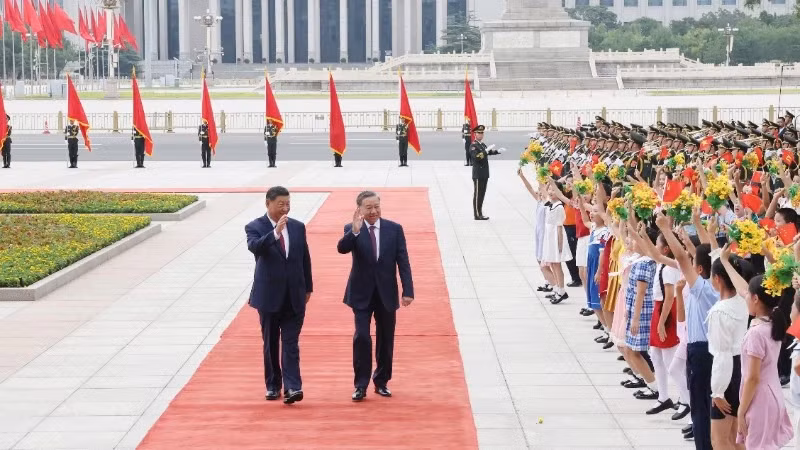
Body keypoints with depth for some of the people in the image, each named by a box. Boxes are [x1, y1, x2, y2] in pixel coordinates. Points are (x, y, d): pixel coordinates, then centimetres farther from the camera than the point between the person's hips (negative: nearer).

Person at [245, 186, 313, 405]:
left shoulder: (298, 227, 6)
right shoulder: (255, 227, -6)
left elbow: (305, 258, 13)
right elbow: (255, 247, -28)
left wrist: (308, 288, 14)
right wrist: (276, 232, -40)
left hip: (294, 296, 2)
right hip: (269, 295, -2)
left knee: (291, 343, -4)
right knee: (270, 344, 9)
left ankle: (292, 387, -11)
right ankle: (273, 386, 19)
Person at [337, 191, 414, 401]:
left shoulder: (394, 229, -1)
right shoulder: (352, 230, -4)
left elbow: (403, 262, -2)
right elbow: (342, 248, -23)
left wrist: (408, 291, -8)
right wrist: (354, 231, -39)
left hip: (386, 293, 2)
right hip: (362, 293, -2)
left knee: (386, 340, 9)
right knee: (362, 338, -10)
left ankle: (382, 382, 22)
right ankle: (361, 385, -3)